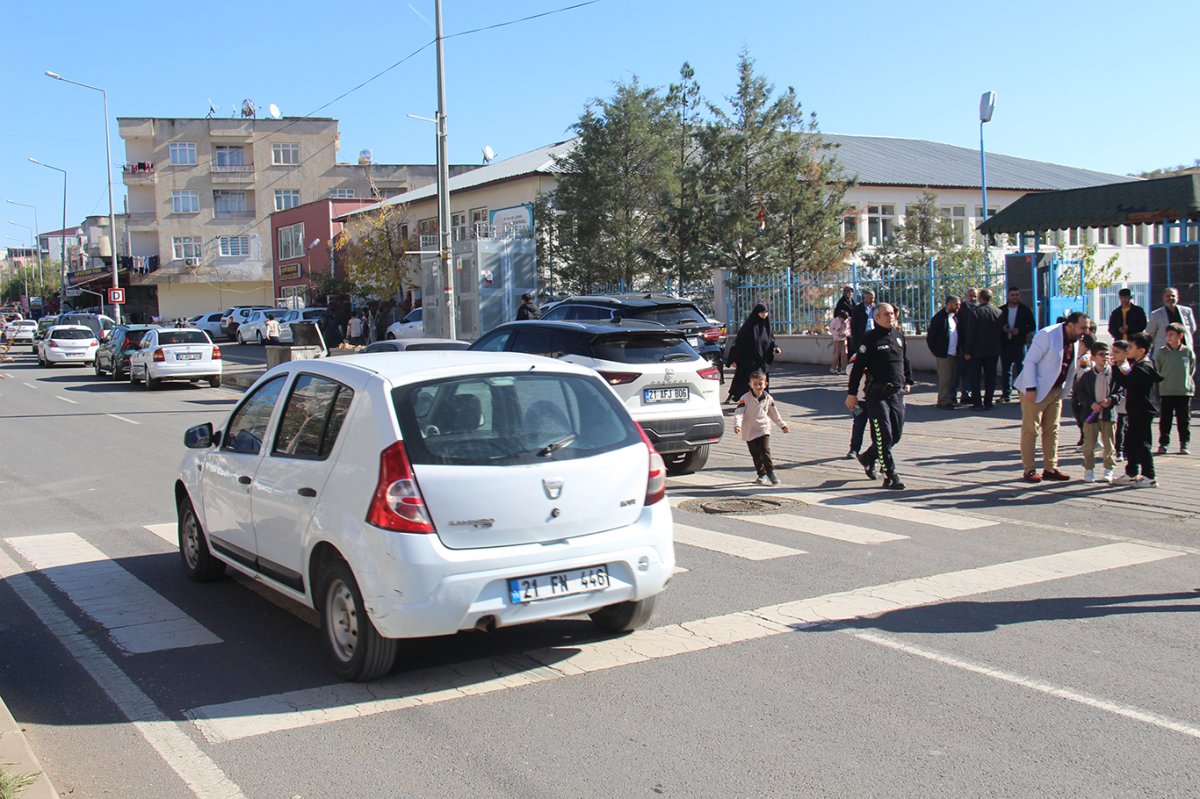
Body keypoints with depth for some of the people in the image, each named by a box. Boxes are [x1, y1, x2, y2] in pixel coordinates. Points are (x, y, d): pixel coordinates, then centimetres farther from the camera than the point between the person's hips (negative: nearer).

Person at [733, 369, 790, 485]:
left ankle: (770, 472, -5)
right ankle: (762, 474, 20)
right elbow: (738, 413, -17)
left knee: (765, 451, -14)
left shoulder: (768, 399, 1)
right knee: (755, 455, 7)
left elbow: (774, 413, 16)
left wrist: (783, 425, 24)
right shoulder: (745, 398, -10)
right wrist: (737, 425, -33)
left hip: (764, 430, 0)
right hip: (749, 432, 0)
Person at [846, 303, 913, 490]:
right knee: (884, 436, -8)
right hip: (877, 394, -6)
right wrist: (852, 393, -10)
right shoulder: (870, 338, -7)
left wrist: (908, 381, 20)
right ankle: (890, 477, -1)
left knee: (896, 435, 9)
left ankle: (868, 457, 32)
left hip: (897, 393, 7)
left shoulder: (898, 335, 12)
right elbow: (858, 367, -8)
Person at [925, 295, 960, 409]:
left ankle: (950, 399, 18)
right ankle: (945, 402, 3)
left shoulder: (955, 317, 12)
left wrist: (959, 349, 11)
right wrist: (934, 350, -6)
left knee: (953, 378, 10)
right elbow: (930, 335, -9)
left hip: (954, 353, 7)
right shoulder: (939, 317, -10)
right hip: (943, 354, -7)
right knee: (945, 379, -3)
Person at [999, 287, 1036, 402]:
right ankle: (1006, 394, 10)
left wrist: (1019, 330, -12)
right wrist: (1003, 329, -10)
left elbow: (1033, 326, 2)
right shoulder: (1002, 310, 9)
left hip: (1019, 344, -2)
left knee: (1021, 369, -3)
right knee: (1006, 370, 5)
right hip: (1005, 344, 2)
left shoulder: (1025, 310, 4)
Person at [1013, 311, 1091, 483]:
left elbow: (1071, 366, 14)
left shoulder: (1074, 340, 4)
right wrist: (1030, 388, -23)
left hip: (1056, 390, 8)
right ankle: (1029, 470, 5)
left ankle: (1050, 468, 16)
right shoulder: (1046, 335, -19)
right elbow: (1030, 361, -20)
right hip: (1036, 390, -8)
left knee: (1052, 430, 10)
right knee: (1030, 430, -1)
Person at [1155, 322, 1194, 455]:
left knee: (1183, 419, 5)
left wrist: (1186, 382, 5)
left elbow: (1191, 369, 10)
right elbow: (1157, 371, 5)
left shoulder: (1188, 351, 1)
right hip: (1166, 391, 0)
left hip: (1185, 391, 0)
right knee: (1165, 419, 4)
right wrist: (1164, 381, 2)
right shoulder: (1161, 352, -1)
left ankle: (1184, 445, 13)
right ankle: (1163, 444, 11)